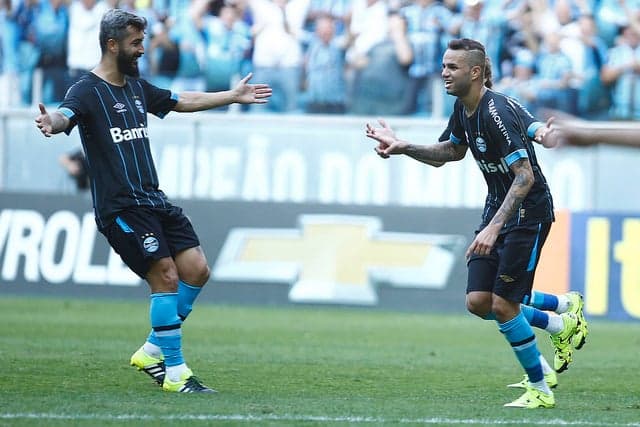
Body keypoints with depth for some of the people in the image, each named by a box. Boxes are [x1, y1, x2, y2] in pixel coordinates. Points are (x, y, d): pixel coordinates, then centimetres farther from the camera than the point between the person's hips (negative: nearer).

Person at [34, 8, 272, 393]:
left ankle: (153, 351, 16)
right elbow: (65, 116, -30)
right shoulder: (87, 91, -9)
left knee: (196, 271, 1)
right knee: (166, 275, -15)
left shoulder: (137, 87, 16)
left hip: (154, 200, 8)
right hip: (120, 207, -8)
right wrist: (52, 123, -55)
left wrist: (234, 96, 36)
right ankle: (175, 373, -7)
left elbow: (183, 101, 31)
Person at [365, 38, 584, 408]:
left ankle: (541, 391, 6)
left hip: (528, 211, -9)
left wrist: (494, 228, -35)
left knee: (503, 303, -10)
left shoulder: (497, 113, -25)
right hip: (497, 208, 9)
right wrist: (403, 147, 9)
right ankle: (561, 324, 25)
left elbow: (525, 176, -29)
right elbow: (454, 151, 22)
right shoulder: (463, 107, 2)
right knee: (478, 302, 3)